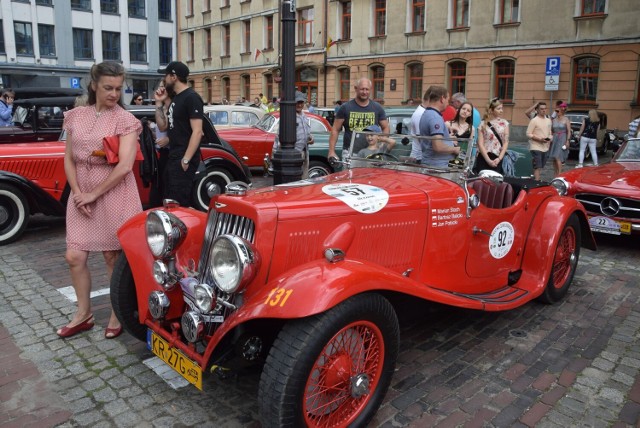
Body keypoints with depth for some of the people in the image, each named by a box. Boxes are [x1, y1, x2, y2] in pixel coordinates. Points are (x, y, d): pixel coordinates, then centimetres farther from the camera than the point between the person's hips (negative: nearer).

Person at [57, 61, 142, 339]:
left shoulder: (125, 120, -7)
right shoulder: (76, 117, 7)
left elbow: (124, 166, -16)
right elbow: (69, 160, 9)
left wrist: (93, 194, -13)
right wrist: (77, 193, -5)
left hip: (114, 194, -4)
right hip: (81, 196, 5)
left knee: (113, 257, 5)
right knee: (74, 257, 5)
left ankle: (118, 314, 23)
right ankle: (83, 314, 24)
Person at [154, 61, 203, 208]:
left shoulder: (191, 98, -12)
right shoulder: (175, 98, 17)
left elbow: (197, 131, -20)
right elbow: (163, 126, 19)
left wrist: (186, 160, -24)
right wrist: (159, 103, 8)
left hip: (184, 159, -10)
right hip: (172, 157, 10)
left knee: (180, 204, -10)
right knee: (168, 200, 15)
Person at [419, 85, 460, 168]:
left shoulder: (426, 114, 12)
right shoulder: (435, 117, -19)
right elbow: (438, 147, -27)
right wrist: (454, 149, -9)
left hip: (429, 163, 10)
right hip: (437, 166, -10)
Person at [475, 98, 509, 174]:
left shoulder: (504, 123, 8)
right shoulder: (483, 124, 1)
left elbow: (506, 142, 5)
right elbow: (480, 143, -4)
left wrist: (499, 158, -7)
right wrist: (488, 160, -11)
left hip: (497, 159, 2)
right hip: (484, 158, -1)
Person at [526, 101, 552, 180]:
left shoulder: (548, 121, 14)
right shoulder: (534, 120, -7)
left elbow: (549, 133, 22)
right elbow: (528, 134, -11)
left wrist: (549, 138, 0)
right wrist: (539, 139, -20)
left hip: (545, 148, 7)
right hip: (536, 147, -7)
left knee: (540, 167, 11)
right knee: (537, 167, -12)